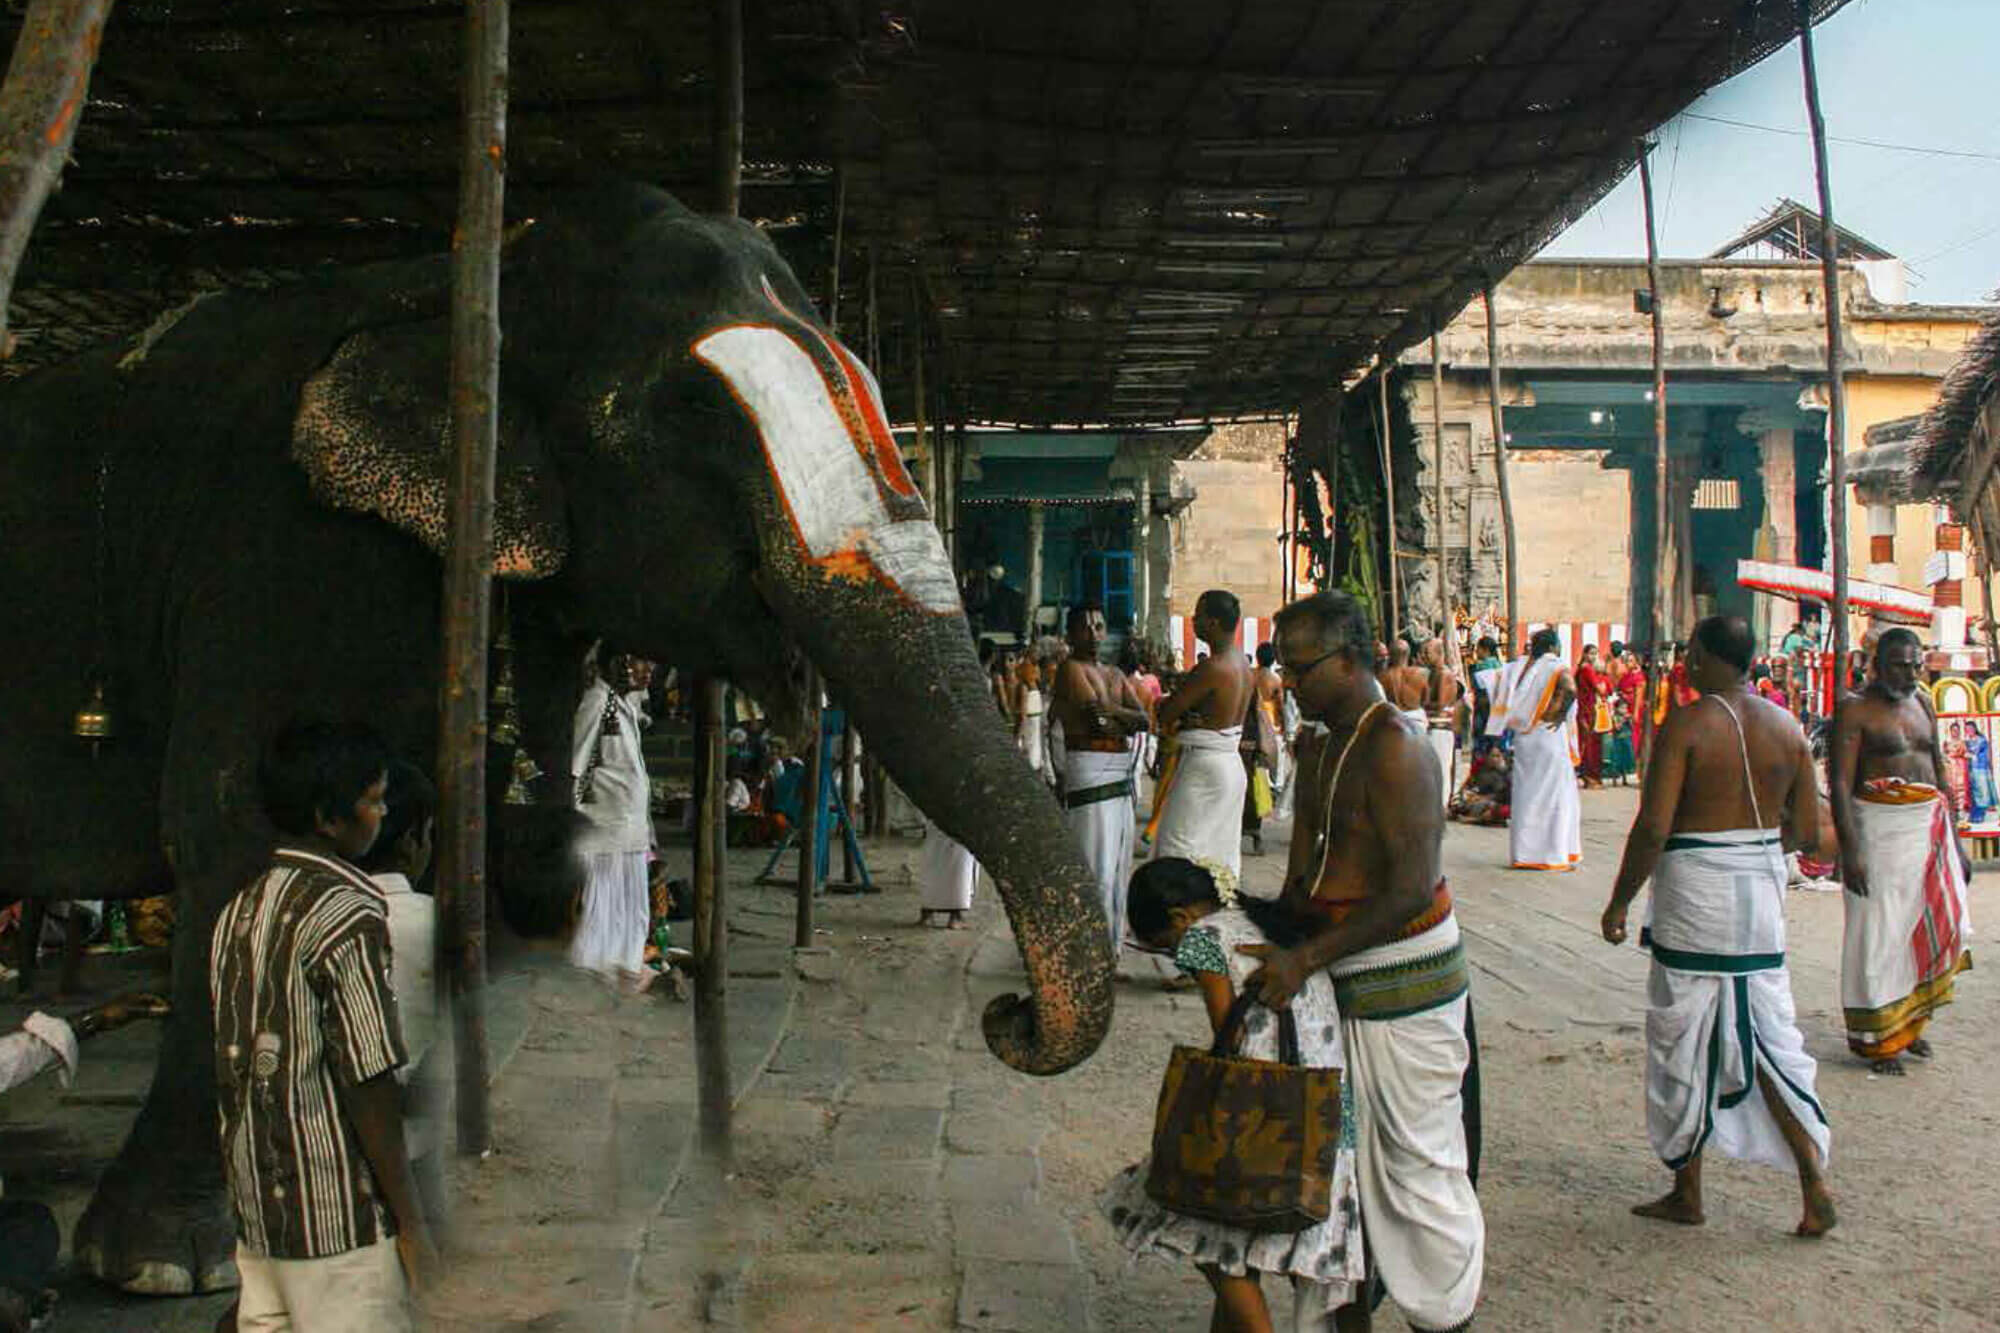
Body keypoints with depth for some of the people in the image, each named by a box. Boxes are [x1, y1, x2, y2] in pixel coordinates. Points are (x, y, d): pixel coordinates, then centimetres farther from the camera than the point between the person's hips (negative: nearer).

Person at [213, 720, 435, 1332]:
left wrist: (251, 1196, 21)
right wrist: (411, 1220, -12)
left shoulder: (241, 909, 7)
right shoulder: (346, 913, -17)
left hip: (256, 1209, 8)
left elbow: (236, 1065, 13)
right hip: (338, 1215, -8)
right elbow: (370, 1082, -19)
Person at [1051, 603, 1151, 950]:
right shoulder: (1070, 669, -4)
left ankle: (1110, 944, 21)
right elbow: (1098, 719, -16)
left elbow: (1143, 720, 7)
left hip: (1120, 772, 8)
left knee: (1119, 863, 12)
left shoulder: (1115, 675, 20)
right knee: (1096, 868, -10)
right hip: (1089, 771, -8)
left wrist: (1111, 714, -10)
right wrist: (1127, 722, 2)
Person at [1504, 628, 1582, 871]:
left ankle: (1524, 853, 12)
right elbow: (1569, 690, -24)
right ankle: (1553, 853, 1)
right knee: (1554, 796, 2)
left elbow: (1514, 703, 8)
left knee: (1526, 795, 10)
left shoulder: (1525, 668, 9)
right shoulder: (1557, 668, -6)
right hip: (1550, 738, -5)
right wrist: (1561, 714, -13)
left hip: (1524, 739, 5)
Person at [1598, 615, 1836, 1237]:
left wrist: (1619, 902, -6)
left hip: (1695, 893, -5)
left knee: (1685, 1045, 7)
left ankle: (1686, 1192, 17)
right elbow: (1807, 830, 6)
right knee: (1769, 1040, 14)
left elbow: (1652, 827, -17)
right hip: (1763, 891, 5)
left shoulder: (1685, 725, -13)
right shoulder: (1786, 726, 4)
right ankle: (1814, 1183, 7)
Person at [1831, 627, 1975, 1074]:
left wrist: (1954, 839, 15)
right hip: (1880, 827, -6)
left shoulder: (1922, 703, 13)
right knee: (1878, 932, -1)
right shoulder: (1855, 708, -7)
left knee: (1934, 926, 8)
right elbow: (1841, 782, -13)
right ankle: (1875, 1038, 10)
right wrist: (1850, 849, -20)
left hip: (1930, 826, 6)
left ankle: (1910, 1022, 26)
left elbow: (1940, 774, 18)